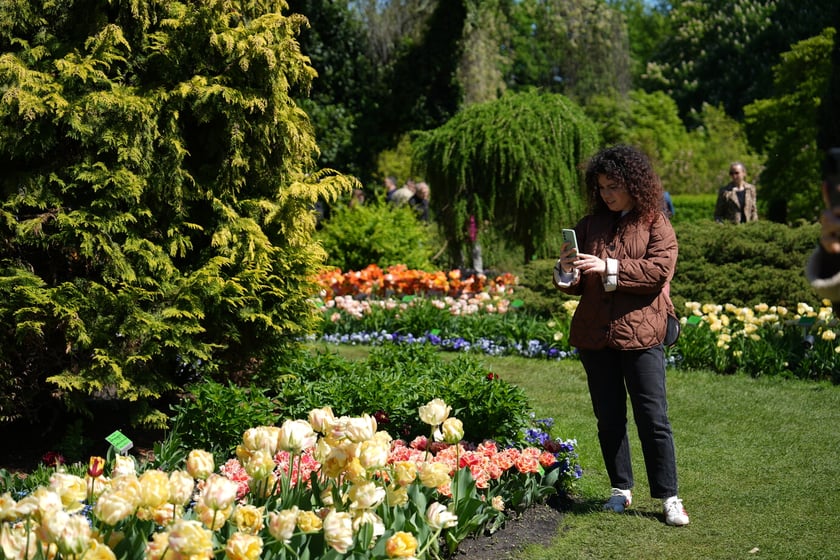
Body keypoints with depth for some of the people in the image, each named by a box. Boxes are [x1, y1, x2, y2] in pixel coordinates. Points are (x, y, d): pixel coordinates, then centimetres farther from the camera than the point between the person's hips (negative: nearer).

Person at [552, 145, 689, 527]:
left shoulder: (655, 224, 1)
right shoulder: (590, 225, 12)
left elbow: (659, 270, -14)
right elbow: (576, 285, 13)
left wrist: (609, 268, -20)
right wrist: (566, 272, -10)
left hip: (641, 333, -4)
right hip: (594, 334, 4)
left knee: (653, 417, -2)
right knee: (608, 417, 10)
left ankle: (669, 498, 7)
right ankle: (621, 490, 23)